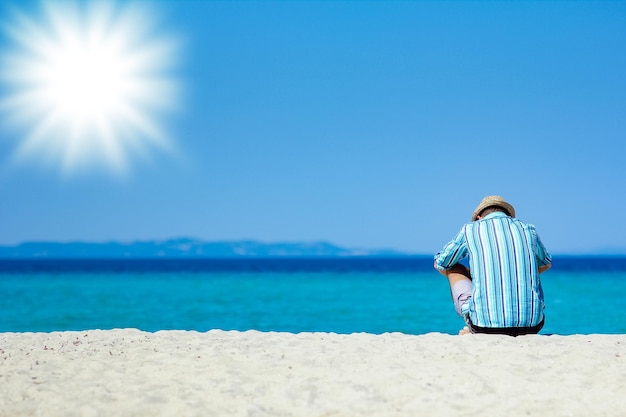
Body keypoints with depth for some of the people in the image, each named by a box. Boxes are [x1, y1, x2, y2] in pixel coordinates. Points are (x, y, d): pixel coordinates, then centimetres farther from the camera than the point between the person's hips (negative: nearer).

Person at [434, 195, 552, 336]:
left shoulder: (470, 229, 8)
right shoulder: (527, 229, 14)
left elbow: (440, 265, 25)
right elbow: (546, 264, 35)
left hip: (484, 322, -2)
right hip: (531, 325, 2)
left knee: (453, 268, 24)